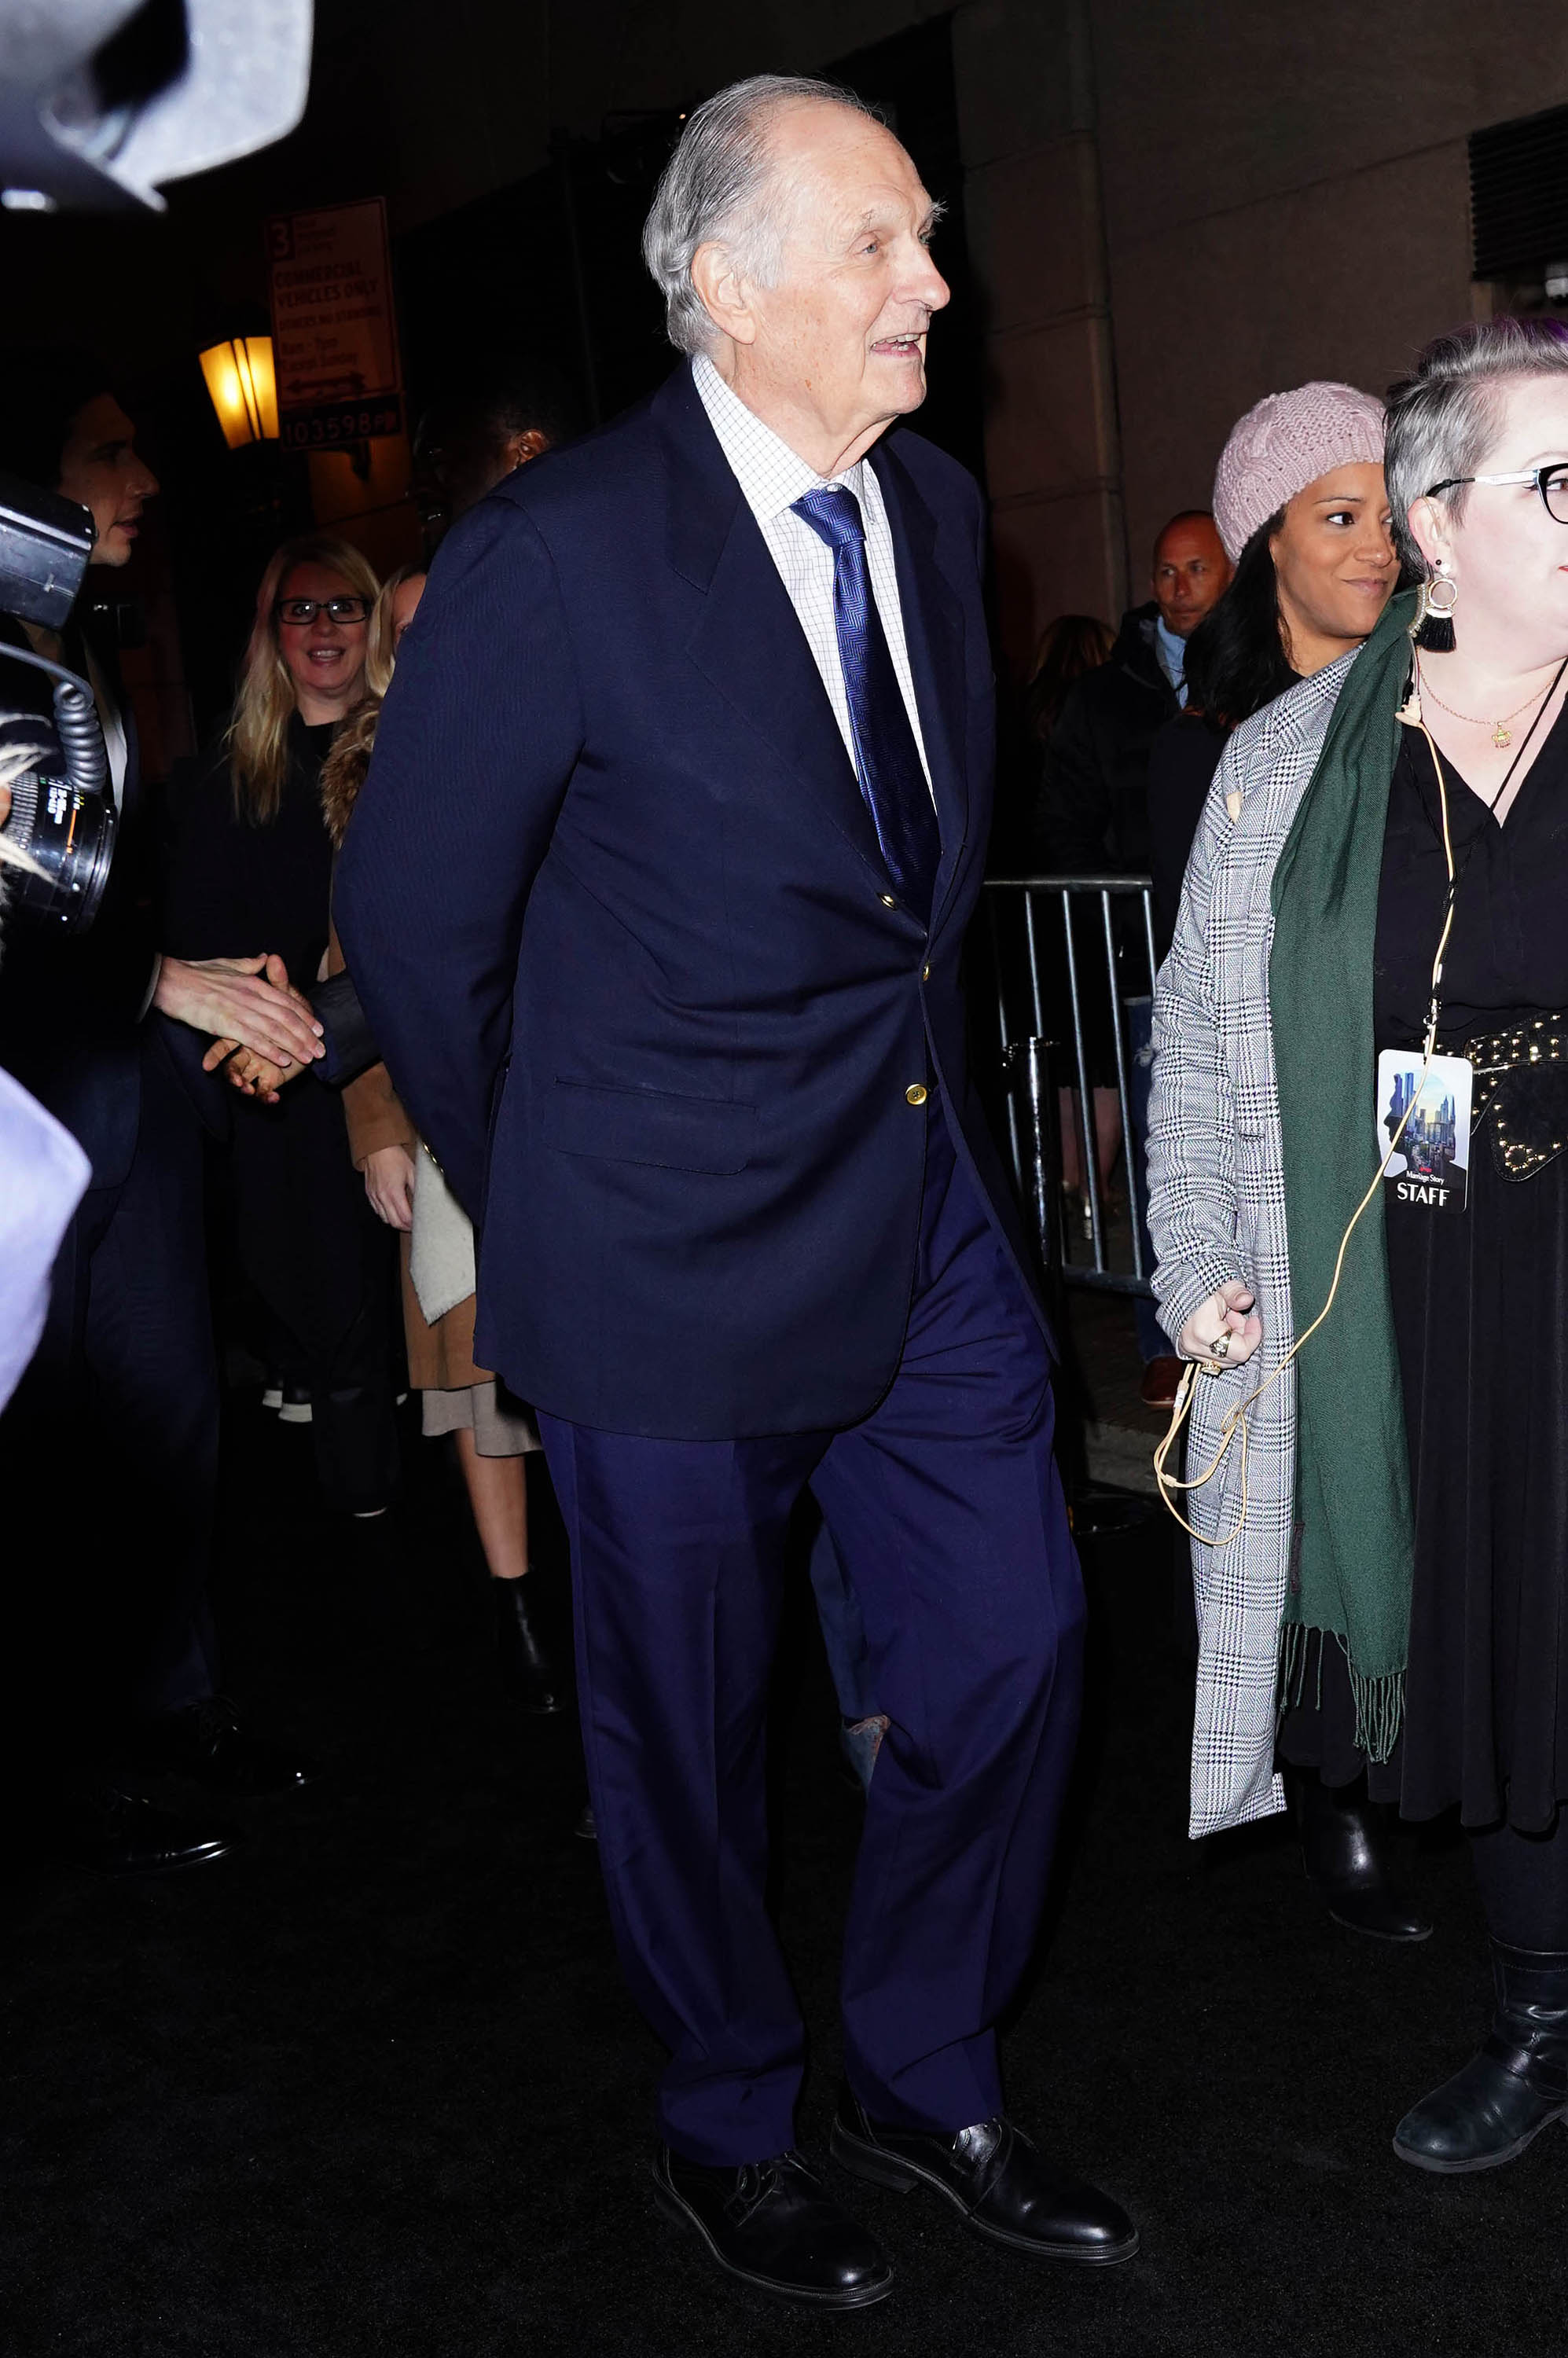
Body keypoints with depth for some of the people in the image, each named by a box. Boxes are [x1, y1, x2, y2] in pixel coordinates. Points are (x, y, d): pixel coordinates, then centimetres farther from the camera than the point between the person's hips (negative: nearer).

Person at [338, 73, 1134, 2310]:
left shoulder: (935, 506, 5)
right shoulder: (560, 551, -16)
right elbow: (413, 914, -8)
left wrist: (919, 1093, 15)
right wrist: (545, 1219, 1)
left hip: (929, 1204, 6)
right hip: (682, 1255, -6)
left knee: (1014, 1646, 11)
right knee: (689, 1719, 11)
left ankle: (923, 2079, 36)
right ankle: (726, 2124, 36)